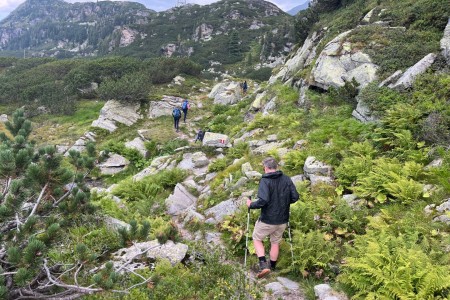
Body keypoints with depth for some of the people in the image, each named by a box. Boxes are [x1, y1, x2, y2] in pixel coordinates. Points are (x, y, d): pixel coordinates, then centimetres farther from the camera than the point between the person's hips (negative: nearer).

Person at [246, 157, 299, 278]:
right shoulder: (287, 179, -2)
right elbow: (295, 197, -1)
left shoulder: (265, 181, -18)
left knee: (257, 238, 17)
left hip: (267, 220, -5)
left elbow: (263, 200, -28)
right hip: (282, 220, 5)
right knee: (275, 242, 22)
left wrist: (251, 205, -11)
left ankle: (263, 265, 5)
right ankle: (272, 267, 35)